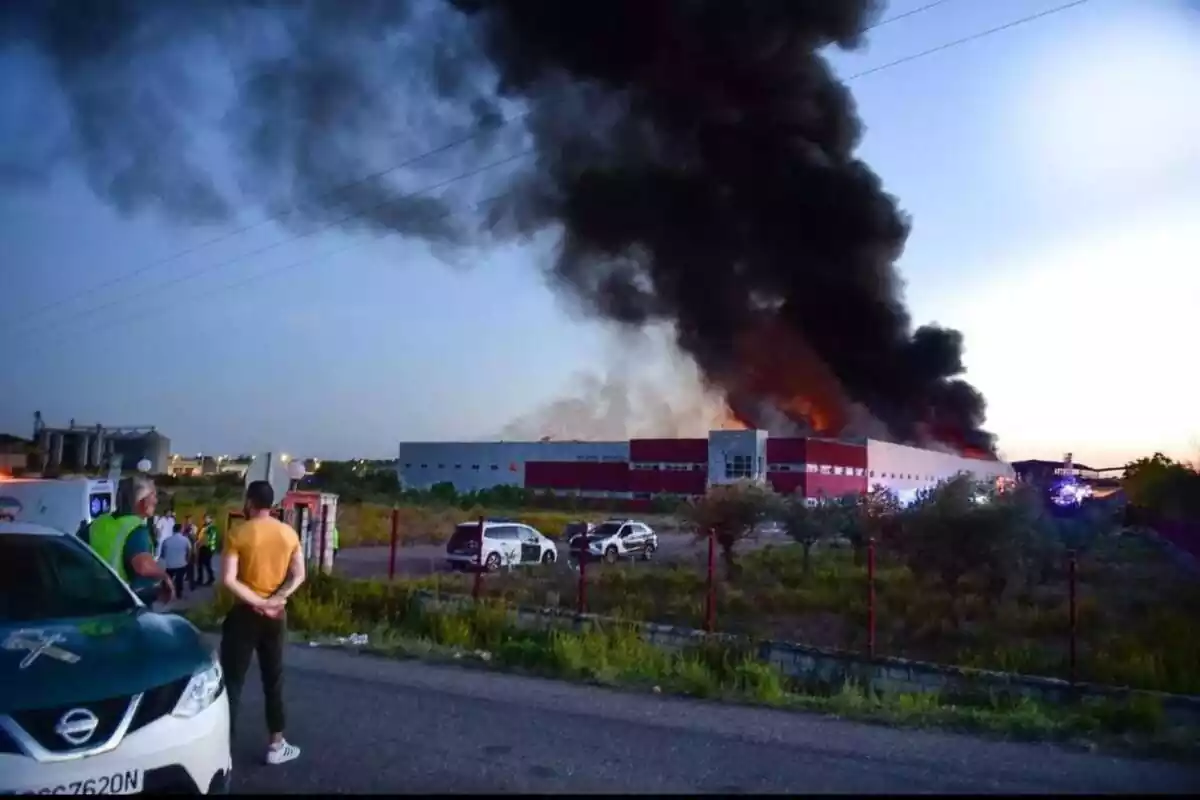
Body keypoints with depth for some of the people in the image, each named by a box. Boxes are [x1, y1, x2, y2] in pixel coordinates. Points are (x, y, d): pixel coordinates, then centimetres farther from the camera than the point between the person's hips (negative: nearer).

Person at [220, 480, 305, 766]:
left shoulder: (238, 534, -10)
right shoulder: (289, 534, 2)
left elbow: (228, 579, -18)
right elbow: (299, 575, -1)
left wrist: (257, 602, -13)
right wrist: (276, 599, -10)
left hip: (245, 614, -3)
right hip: (276, 616, 4)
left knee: (232, 680, 5)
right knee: (274, 680, 12)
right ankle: (276, 744, 18)